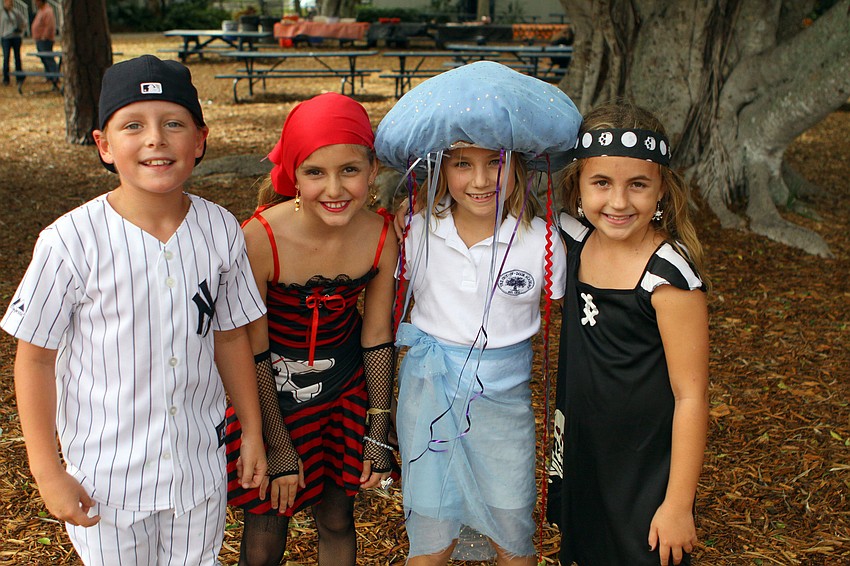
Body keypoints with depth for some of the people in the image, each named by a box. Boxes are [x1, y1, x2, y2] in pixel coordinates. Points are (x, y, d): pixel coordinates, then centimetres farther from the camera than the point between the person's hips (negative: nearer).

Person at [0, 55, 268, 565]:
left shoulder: (221, 231, -7)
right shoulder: (71, 242, -19)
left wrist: (253, 432, 11)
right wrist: (47, 471, -7)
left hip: (201, 463, 3)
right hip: (107, 473, -3)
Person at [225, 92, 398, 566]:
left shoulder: (381, 237, -16)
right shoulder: (261, 238, -27)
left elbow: (377, 339, -4)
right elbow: (252, 352, -17)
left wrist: (377, 434, 1)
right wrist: (280, 447, -10)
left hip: (345, 385, 3)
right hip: (271, 389, -2)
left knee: (337, 520, 16)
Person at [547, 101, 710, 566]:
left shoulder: (668, 276, -22)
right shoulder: (577, 240, -5)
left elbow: (690, 396, -19)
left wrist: (678, 504, -16)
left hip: (645, 475, -6)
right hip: (578, 459, 6)